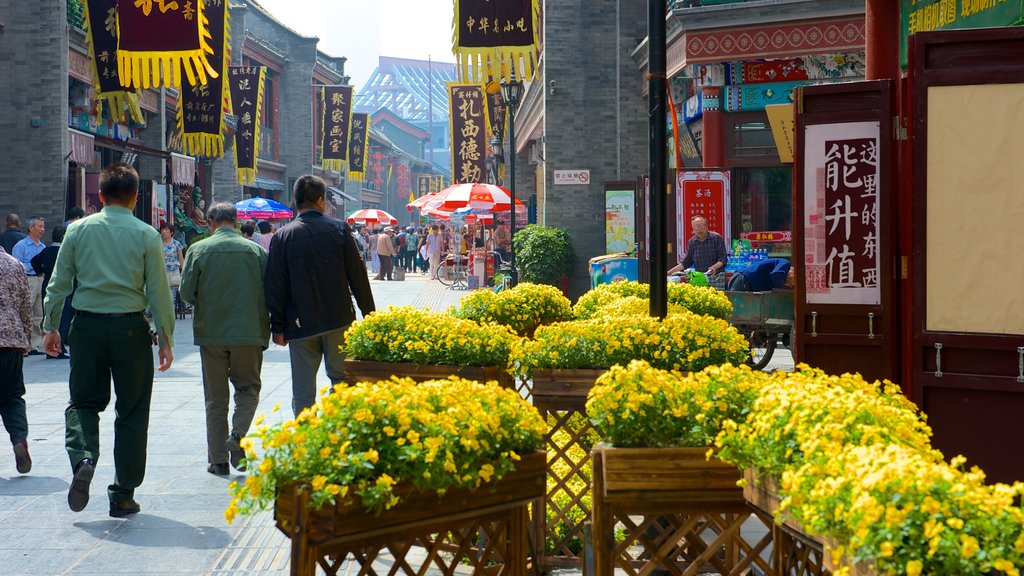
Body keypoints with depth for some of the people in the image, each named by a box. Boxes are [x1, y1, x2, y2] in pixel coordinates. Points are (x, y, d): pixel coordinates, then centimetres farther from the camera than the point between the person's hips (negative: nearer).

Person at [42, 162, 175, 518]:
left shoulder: (78, 230, 2)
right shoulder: (146, 235, -3)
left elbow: (59, 282, 4)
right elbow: (158, 291, -3)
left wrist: (50, 327, 14)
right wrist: (165, 338, 4)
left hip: (87, 326, 1)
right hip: (130, 328, -1)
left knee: (83, 401, 16)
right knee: (131, 411, 8)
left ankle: (83, 459, -13)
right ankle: (122, 496, 12)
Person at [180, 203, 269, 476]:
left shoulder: (199, 250, -3)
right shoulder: (255, 250, 0)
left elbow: (187, 293, -5)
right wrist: (264, 328, 11)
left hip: (211, 332, 0)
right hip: (249, 331, 0)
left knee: (215, 398, 10)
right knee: (248, 388, 15)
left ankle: (218, 460, 11)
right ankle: (237, 435, -10)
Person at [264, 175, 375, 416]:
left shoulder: (282, 237, -2)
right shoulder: (338, 229, -2)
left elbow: (275, 287, -1)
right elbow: (357, 275, -1)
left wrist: (277, 327, 6)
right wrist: (369, 314, 7)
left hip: (300, 325, 0)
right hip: (339, 321, 0)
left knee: (303, 392, 5)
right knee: (342, 380, 10)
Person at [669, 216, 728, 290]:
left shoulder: (716, 238, -3)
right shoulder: (691, 242, 7)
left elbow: (723, 258, -5)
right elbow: (686, 262, 16)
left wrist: (715, 267, -23)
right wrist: (670, 272, 9)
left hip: (716, 278, -3)